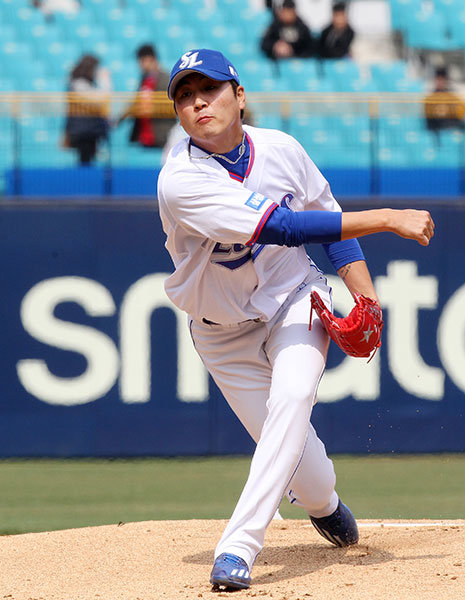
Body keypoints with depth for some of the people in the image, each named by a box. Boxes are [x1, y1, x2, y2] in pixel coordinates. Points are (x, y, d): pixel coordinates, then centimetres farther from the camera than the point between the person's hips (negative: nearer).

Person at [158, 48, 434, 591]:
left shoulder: (280, 150, -10)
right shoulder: (181, 180, -27)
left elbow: (327, 217, 7)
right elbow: (282, 227, -35)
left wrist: (365, 295, -7)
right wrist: (387, 219, -35)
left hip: (294, 301, 2)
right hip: (224, 330, -2)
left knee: (291, 396, -28)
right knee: (294, 452, 0)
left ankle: (238, 546, -32)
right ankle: (323, 503, 39)